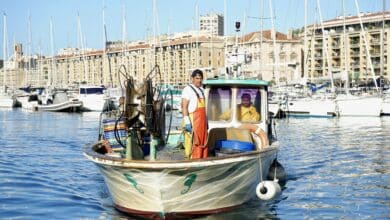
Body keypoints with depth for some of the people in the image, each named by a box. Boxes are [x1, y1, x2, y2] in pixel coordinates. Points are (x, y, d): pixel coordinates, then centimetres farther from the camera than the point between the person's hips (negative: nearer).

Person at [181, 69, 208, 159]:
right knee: (192, 144, -8)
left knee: (203, 144, 8)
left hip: (202, 121, 8)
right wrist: (187, 122, -21)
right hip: (193, 121, -8)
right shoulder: (188, 89, -7)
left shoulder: (201, 90, 18)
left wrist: (206, 121, 16)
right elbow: (184, 107, -14)